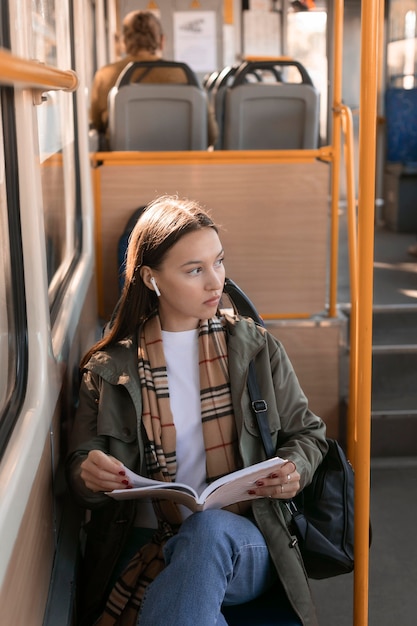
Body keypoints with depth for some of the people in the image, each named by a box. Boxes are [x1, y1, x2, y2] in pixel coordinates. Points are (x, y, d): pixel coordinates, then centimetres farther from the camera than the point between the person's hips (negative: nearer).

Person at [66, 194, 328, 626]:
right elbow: (81, 471, 8)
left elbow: (306, 433, 16)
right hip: (144, 540, -1)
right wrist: (89, 474, -18)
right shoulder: (110, 368, 6)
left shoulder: (256, 348, 9)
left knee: (208, 529, -36)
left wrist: (295, 469, -8)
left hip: (245, 544, 1)